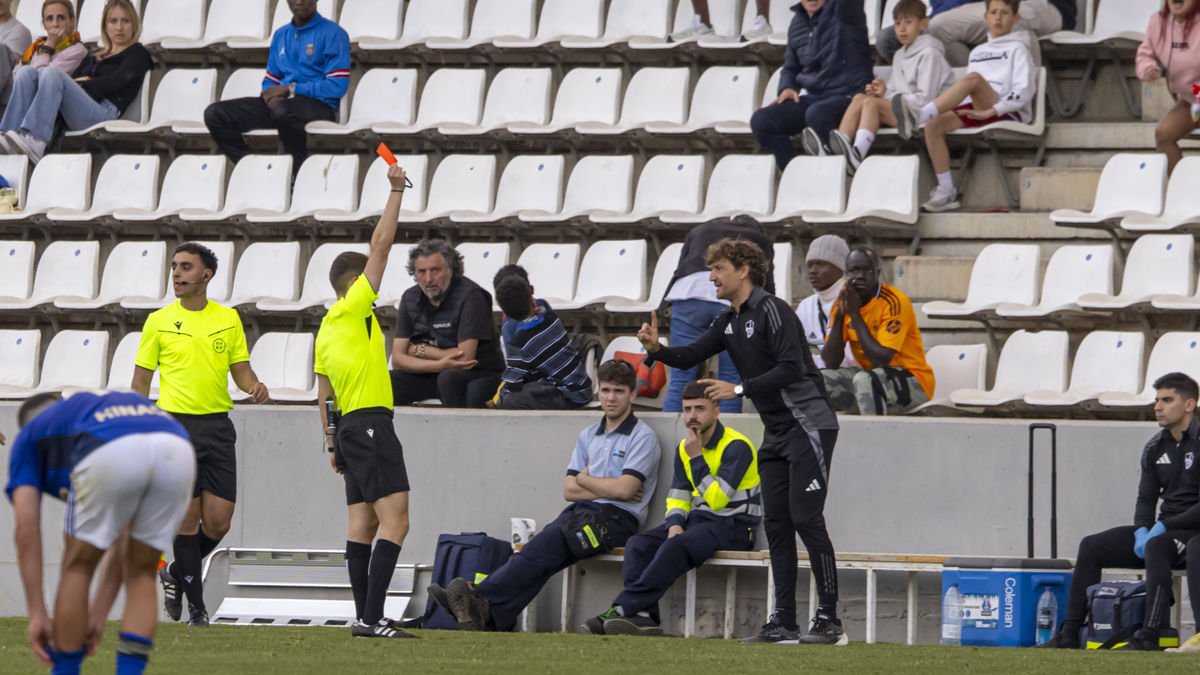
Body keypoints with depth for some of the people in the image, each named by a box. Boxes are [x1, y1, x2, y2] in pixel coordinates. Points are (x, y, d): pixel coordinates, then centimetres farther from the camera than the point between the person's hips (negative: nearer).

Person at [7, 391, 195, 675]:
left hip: (112, 452, -4)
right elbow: (123, 541, 45)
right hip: (176, 451, 4)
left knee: (78, 568, 21)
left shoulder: (30, 437, 35)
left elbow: (27, 530, 23)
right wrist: (98, 615, 49)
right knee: (141, 573, 26)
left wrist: (37, 614, 25)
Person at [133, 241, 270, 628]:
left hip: (217, 426, 3)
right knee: (188, 519, -4)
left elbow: (241, 369, 14)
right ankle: (196, 606, 5)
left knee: (218, 523, -1)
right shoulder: (159, 321, 2)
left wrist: (255, 387, -9)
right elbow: (140, 382, 5)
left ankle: (176, 574, 26)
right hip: (176, 425, -3)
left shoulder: (228, 319, 9)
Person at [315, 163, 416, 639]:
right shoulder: (353, 309, -6)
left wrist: (332, 444, 21)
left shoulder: (327, 329, 17)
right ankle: (373, 617, -22)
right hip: (372, 422, -10)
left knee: (362, 523, 8)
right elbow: (381, 244, -9)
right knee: (394, 522, -14)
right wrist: (396, 191, -4)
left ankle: (364, 617, 5)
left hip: (348, 426, 10)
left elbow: (324, 394, 19)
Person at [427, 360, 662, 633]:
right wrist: (609, 489, -1)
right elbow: (569, 491, 14)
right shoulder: (588, 436, 23)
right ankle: (488, 618, -43)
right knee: (540, 554, -24)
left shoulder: (642, 437, 2)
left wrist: (584, 479, 5)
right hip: (581, 513, 6)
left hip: (617, 519, -6)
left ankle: (481, 598, -41)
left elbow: (625, 489, -10)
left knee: (544, 546, -29)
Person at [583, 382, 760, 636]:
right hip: (698, 520, 8)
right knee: (638, 544, -15)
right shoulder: (684, 448, 13)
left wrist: (697, 458, -16)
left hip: (733, 527, -8)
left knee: (676, 546, -34)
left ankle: (623, 609, -37)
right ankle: (643, 616, -30)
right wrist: (675, 524, -8)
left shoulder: (736, 446, -12)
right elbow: (677, 498, 14)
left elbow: (717, 500, -19)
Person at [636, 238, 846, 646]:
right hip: (776, 434, 9)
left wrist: (739, 390, -23)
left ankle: (829, 621, -11)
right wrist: (657, 350, -7)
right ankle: (784, 623, 7)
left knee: (806, 519, -12)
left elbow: (791, 368, -23)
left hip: (808, 425, -9)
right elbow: (691, 357, 12)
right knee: (776, 524, 6)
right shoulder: (729, 322, 13)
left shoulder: (772, 311, -14)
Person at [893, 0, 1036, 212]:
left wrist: (991, 111, -18)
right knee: (934, 125, -23)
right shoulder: (977, 52, 27)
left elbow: (1024, 91, -7)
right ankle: (946, 191, -25)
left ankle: (918, 116, -47)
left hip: (1007, 114, -6)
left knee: (974, 78, -33)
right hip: (974, 112, 6)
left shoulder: (1017, 49, 7)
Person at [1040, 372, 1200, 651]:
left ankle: (1149, 636, -46)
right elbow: (1146, 498, 13)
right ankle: (1071, 632, -8)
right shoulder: (1155, 448, 11)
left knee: (1156, 547, -39)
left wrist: (1163, 527, -19)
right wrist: (1142, 531, -8)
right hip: (1164, 531, 8)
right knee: (1092, 546, -6)